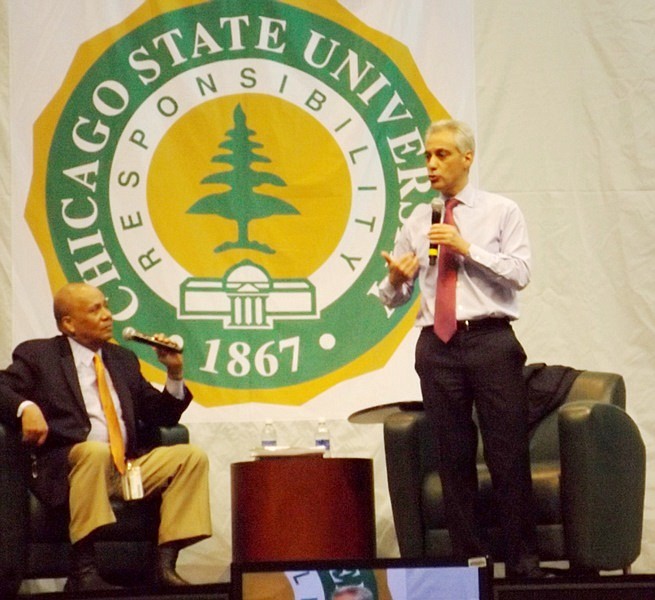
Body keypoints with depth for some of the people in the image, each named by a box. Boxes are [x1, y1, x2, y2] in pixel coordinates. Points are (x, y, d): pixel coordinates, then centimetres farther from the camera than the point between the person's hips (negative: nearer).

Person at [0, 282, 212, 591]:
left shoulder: (123, 359, 24)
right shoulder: (38, 355, 9)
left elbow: (161, 416, 24)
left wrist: (175, 374, 8)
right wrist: (26, 407, -24)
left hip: (129, 468, 6)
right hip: (66, 468, -6)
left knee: (192, 456, -13)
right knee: (96, 451, -38)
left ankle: (165, 563, -22)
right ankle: (83, 571, -40)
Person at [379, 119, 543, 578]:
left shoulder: (502, 212, 6)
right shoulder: (417, 222, 14)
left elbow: (520, 273, -7)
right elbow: (392, 299, 13)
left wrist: (468, 248, -13)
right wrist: (396, 279, -10)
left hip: (491, 340, -3)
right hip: (437, 346, 3)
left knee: (509, 454, -3)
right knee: (454, 458, 4)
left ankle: (523, 562, 3)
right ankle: (467, 558, 10)